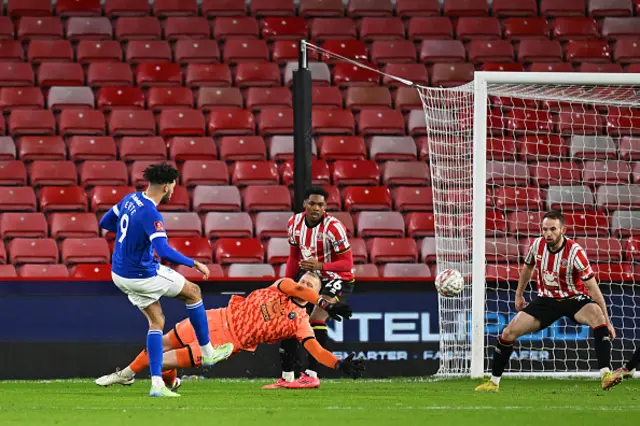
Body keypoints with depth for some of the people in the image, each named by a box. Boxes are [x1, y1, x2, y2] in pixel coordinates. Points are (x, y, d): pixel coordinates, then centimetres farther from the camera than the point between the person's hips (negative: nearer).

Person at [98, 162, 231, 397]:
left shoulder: (130, 199, 1)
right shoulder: (151, 215, -26)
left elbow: (105, 223, 15)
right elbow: (164, 251, -36)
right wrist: (194, 263, -25)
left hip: (120, 273, 8)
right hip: (143, 276, -8)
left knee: (156, 320, 16)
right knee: (193, 292, 12)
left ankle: (157, 383, 8)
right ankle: (207, 352, 23)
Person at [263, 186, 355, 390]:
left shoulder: (334, 227, -25)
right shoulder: (295, 223, -5)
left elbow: (347, 264, -24)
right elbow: (294, 257, 9)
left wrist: (320, 266, -37)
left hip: (337, 279, -7)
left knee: (316, 319, -25)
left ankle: (312, 375, -21)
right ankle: (287, 377, 9)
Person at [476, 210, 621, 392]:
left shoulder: (575, 252, -23)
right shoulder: (537, 245, -9)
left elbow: (592, 287, -20)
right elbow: (528, 267, 15)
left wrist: (607, 321, -21)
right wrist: (519, 294, 20)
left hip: (573, 299, -4)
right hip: (546, 300, 4)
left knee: (596, 314, -37)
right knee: (509, 332, -8)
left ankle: (606, 375, -44)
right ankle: (493, 382, 10)